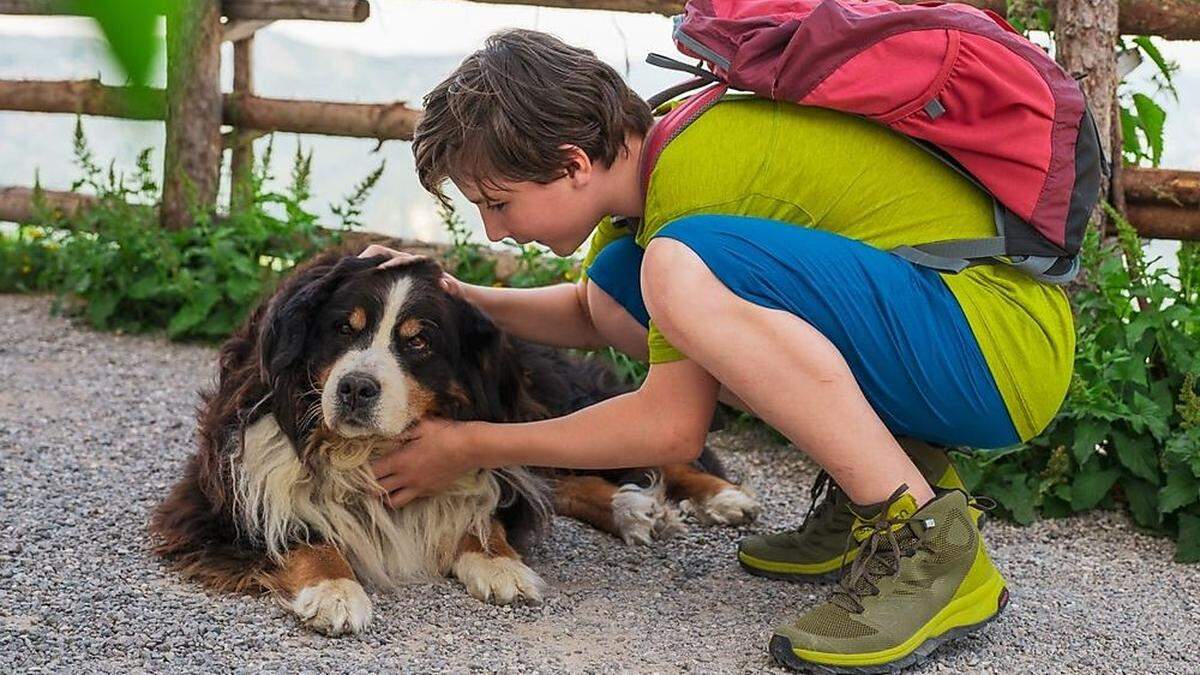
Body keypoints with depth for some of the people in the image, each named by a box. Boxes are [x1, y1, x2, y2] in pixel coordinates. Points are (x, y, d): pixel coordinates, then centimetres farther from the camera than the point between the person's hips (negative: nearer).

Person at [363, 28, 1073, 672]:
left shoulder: (696, 167, -20)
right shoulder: (650, 138, 8)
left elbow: (673, 427, -17)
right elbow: (594, 315, 27)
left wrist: (469, 449, -8)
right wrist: (458, 300, 11)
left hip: (1004, 345, -9)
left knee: (679, 270, -29)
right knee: (616, 285, 7)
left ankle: (928, 545, -20)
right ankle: (880, 469, 6)